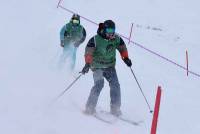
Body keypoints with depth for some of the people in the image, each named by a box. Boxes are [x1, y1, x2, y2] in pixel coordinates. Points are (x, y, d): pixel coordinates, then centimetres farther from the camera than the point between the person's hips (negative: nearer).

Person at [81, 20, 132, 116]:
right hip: (97, 66, -4)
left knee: (115, 85, -9)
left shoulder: (117, 39, -1)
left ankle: (115, 108, 1)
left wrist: (126, 58, 0)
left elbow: (122, 48, 15)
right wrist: (87, 64, -33)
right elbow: (88, 52, -19)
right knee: (99, 84, -21)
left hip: (110, 66, 4)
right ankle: (90, 107, -12)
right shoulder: (95, 40, -15)